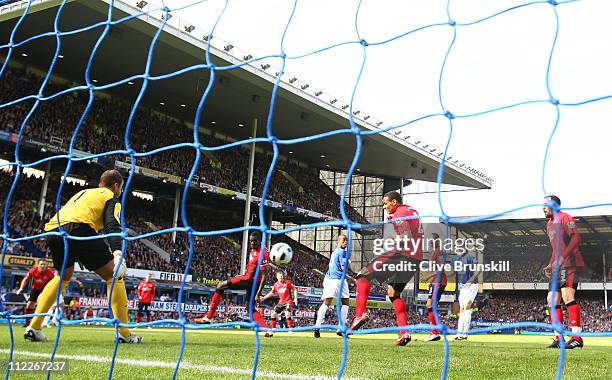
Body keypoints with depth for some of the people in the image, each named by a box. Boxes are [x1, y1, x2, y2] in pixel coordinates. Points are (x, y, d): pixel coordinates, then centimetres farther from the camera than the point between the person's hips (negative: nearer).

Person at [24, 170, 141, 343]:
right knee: (114, 276, 5)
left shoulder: (83, 192, 38)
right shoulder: (111, 197, 16)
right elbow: (113, 226, -3)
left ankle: (34, 327, 24)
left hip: (52, 231, 7)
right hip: (76, 229, -7)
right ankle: (124, 333, 0)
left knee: (63, 276, 32)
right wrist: (118, 254, -17)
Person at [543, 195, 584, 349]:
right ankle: (558, 338, 7)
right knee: (552, 300, 4)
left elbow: (576, 238, -15)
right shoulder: (549, 224, 26)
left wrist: (562, 258, -22)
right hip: (558, 267, 10)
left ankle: (577, 338, -21)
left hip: (569, 263, -10)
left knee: (567, 296, -20)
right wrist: (550, 265, 19)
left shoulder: (564, 218, -2)